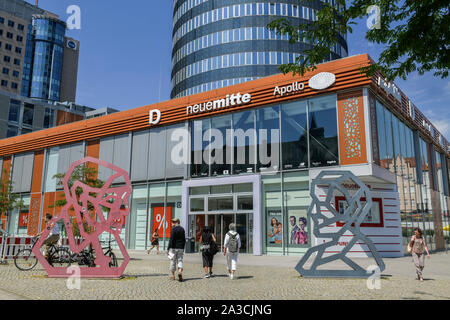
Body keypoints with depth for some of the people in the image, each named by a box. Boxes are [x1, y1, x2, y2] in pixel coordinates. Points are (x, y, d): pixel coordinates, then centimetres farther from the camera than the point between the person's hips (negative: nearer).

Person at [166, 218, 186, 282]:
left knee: (173, 261, 7)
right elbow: (184, 240, 13)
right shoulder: (182, 229, 9)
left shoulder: (174, 229, -10)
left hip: (173, 248, -5)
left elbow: (171, 239, -15)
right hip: (180, 248, 5)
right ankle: (180, 272, -18)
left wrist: (168, 249, -11)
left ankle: (173, 275, 15)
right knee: (180, 260, 5)